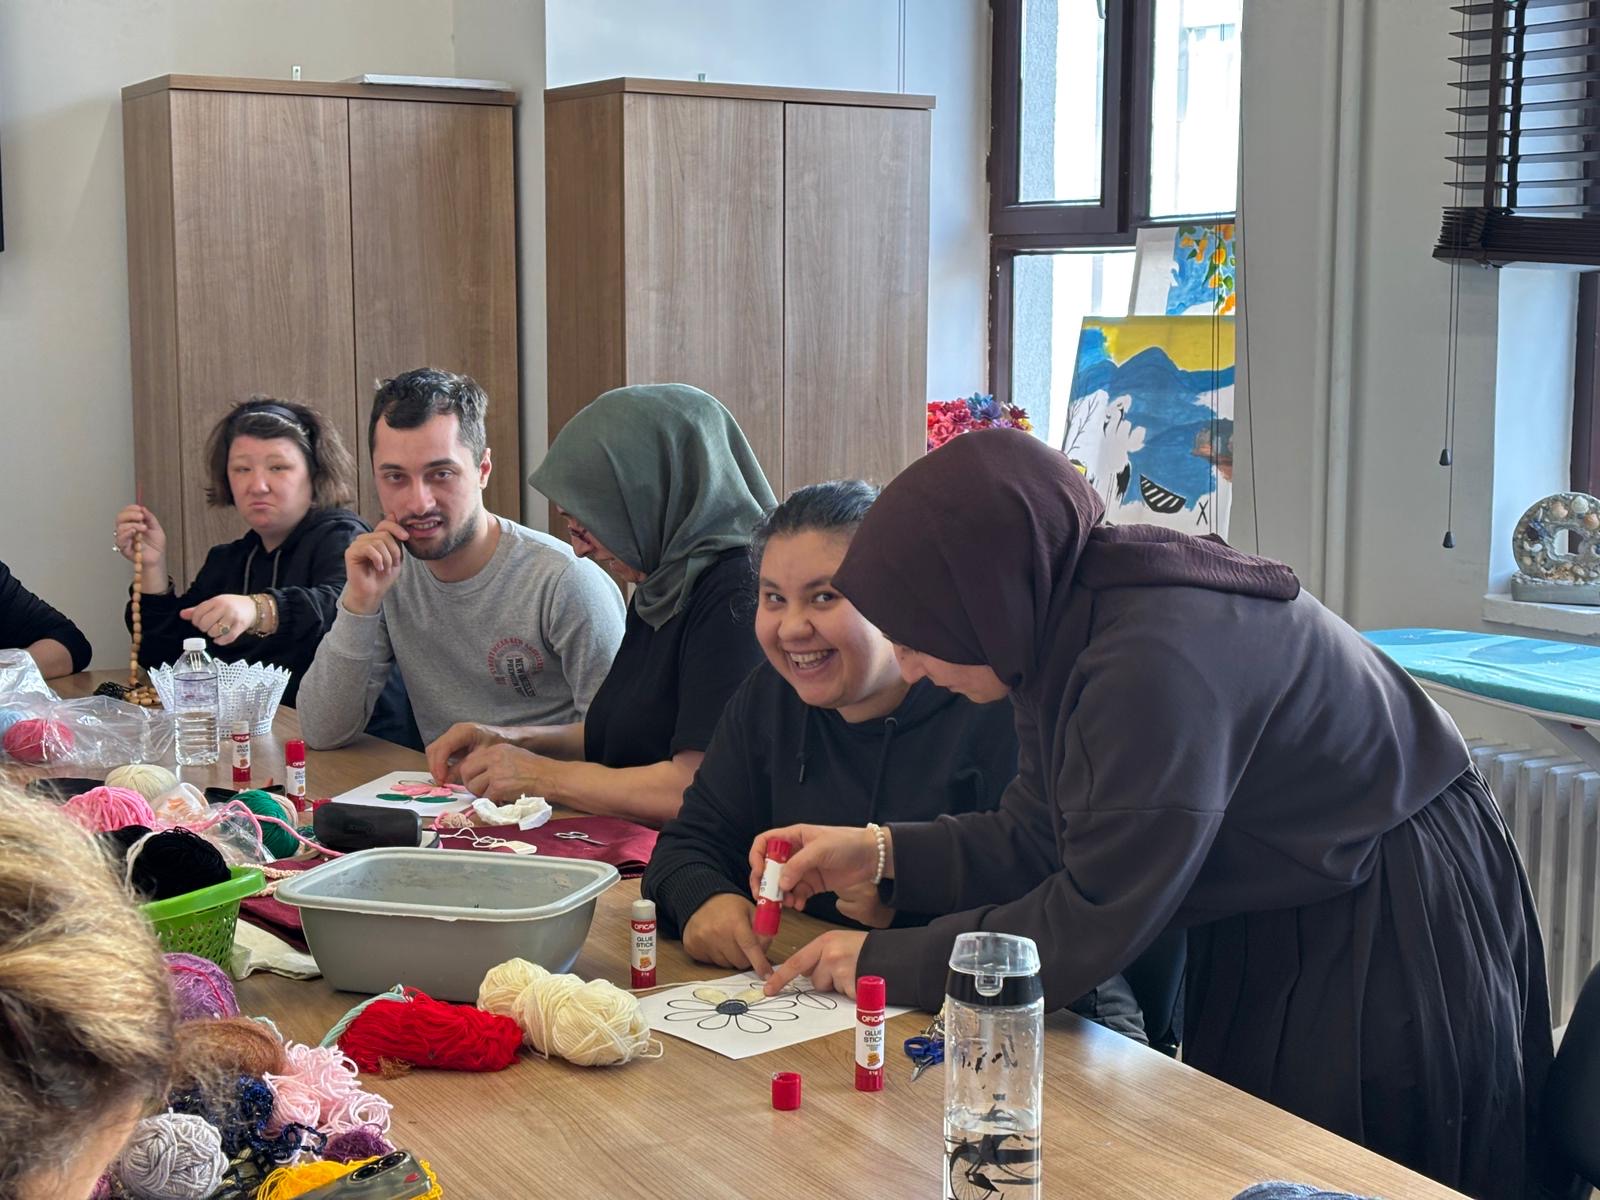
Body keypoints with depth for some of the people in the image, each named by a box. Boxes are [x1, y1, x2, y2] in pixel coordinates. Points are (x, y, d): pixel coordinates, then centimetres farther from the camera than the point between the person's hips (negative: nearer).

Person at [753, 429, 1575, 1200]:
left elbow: (1090, 925, -28)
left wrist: (885, 964, -19)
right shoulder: (1067, 618, -5)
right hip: (1273, 933, 9)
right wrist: (881, 855, -7)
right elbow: (1034, 839, 4)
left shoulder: (1157, 662, -34)